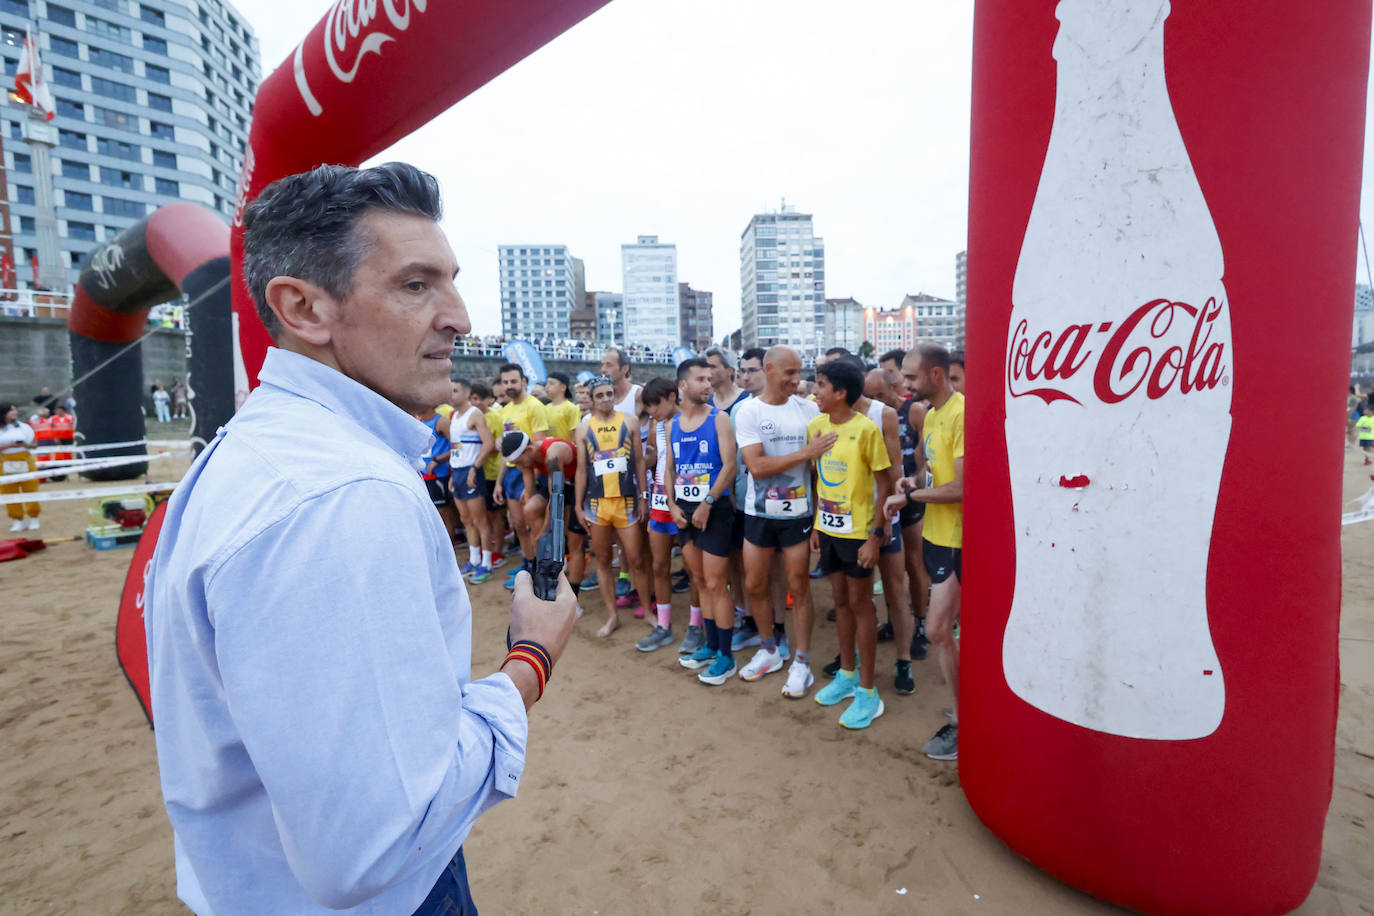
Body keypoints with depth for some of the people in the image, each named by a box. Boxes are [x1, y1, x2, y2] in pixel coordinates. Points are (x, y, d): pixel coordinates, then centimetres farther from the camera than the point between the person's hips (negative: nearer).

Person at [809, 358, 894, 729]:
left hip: (857, 531, -5)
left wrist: (876, 535, -15)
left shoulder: (866, 429, -15)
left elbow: (885, 484, -12)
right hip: (828, 528, 6)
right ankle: (846, 674, 33)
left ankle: (867, 691, 17)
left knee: (860, 604, 3)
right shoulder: (815, 426, 3)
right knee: (841, 600, 16)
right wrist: (815, 525, 9)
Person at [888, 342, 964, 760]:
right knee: (960, 625, 17)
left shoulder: (962, 415, -19)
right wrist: (917, 484, 1)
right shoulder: (931, 414, 11)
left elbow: (961, 488, -23)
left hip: (958, 540, -9)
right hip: (936, 533, 9)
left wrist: (908, 497, -13)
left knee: (938, 630, -5)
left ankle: (961, 721, 13)